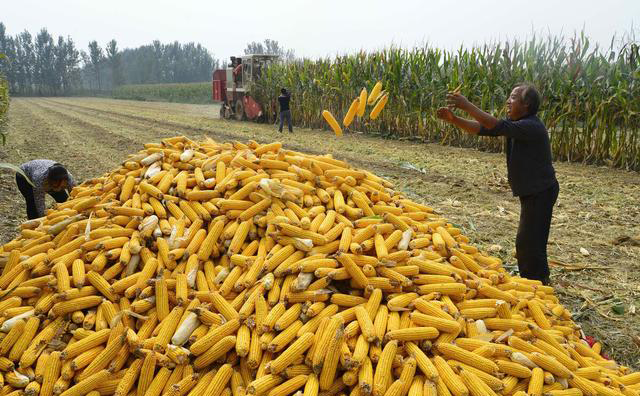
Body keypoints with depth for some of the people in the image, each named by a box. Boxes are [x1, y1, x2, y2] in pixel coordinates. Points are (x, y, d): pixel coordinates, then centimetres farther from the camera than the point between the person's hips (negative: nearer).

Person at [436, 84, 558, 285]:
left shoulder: (532, 127, -23)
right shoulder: (515, 123, 5)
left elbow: (497, 126, -35)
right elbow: (482, 128, -2)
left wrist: (467, 105, -33)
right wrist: (453, 119, -16)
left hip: (540, 192, -10)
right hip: (531, 191, 10)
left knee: (528, 242, -7)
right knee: (530, 241, 20)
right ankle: (539, 280, 34)